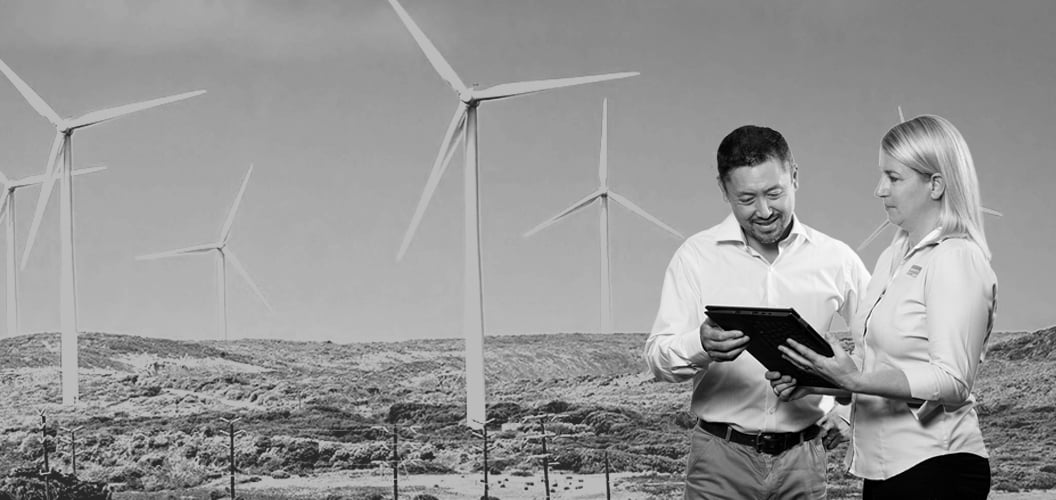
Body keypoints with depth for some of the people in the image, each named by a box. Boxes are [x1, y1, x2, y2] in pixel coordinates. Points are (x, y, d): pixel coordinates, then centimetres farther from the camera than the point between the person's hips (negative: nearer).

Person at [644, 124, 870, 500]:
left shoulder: (835, 259, 4)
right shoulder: (696, 255, 0)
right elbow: (657, 357, -6)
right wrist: (702, 346, -26)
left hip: (802, 458, 1)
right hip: (721, 455, -1)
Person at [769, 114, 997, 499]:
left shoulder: (957, 259, -12)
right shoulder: (896, 254, 15)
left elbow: (952, 383, -21)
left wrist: (856, 379, -29)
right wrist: (813, 379, 1)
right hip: (884, 467, 8)